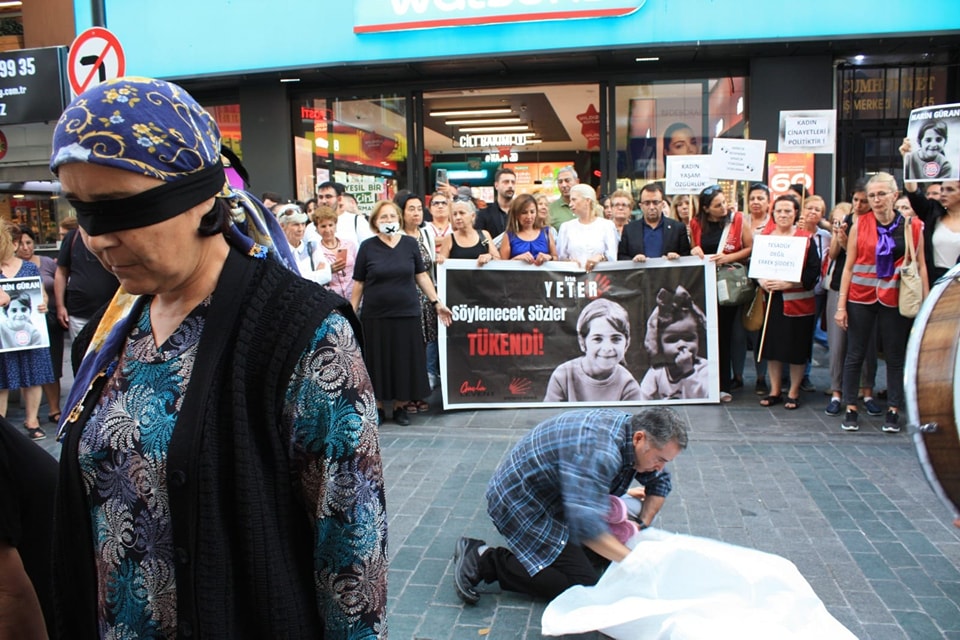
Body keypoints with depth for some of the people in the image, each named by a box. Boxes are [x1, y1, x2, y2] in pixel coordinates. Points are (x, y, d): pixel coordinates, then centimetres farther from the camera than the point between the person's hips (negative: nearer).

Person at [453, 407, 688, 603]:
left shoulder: (630, 427, -3)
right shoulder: (599, 451, -33)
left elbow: (660, 482, 13)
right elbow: (586, 524, -41)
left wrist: (642, 527, 2)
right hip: (518, 500, -10)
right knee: (582, 582, -12)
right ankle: (485, 560, -7)